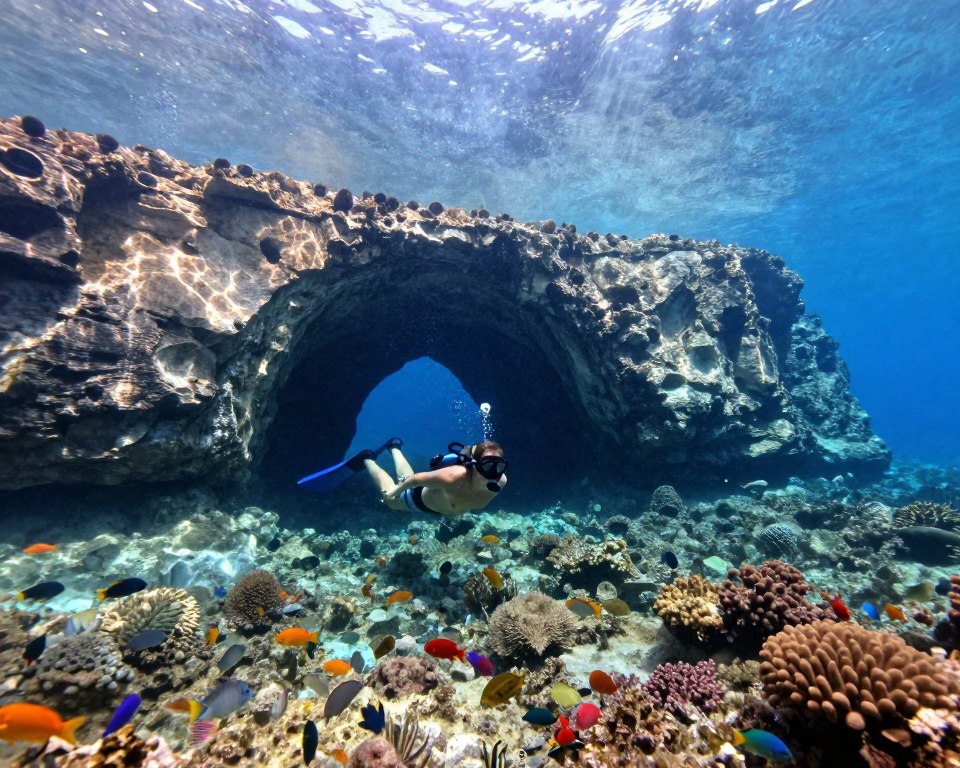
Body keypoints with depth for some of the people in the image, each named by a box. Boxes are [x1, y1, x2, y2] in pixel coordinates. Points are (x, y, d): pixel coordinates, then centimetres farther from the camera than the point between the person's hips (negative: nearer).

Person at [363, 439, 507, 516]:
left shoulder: (500, 481, -34)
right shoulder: (454, 476, -49)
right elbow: (417, 478, -32)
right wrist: (395, 491, -14)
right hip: (421, 498, -5)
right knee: (391, 500, 27)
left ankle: (395, 448, 56)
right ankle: (367, 460, 45)